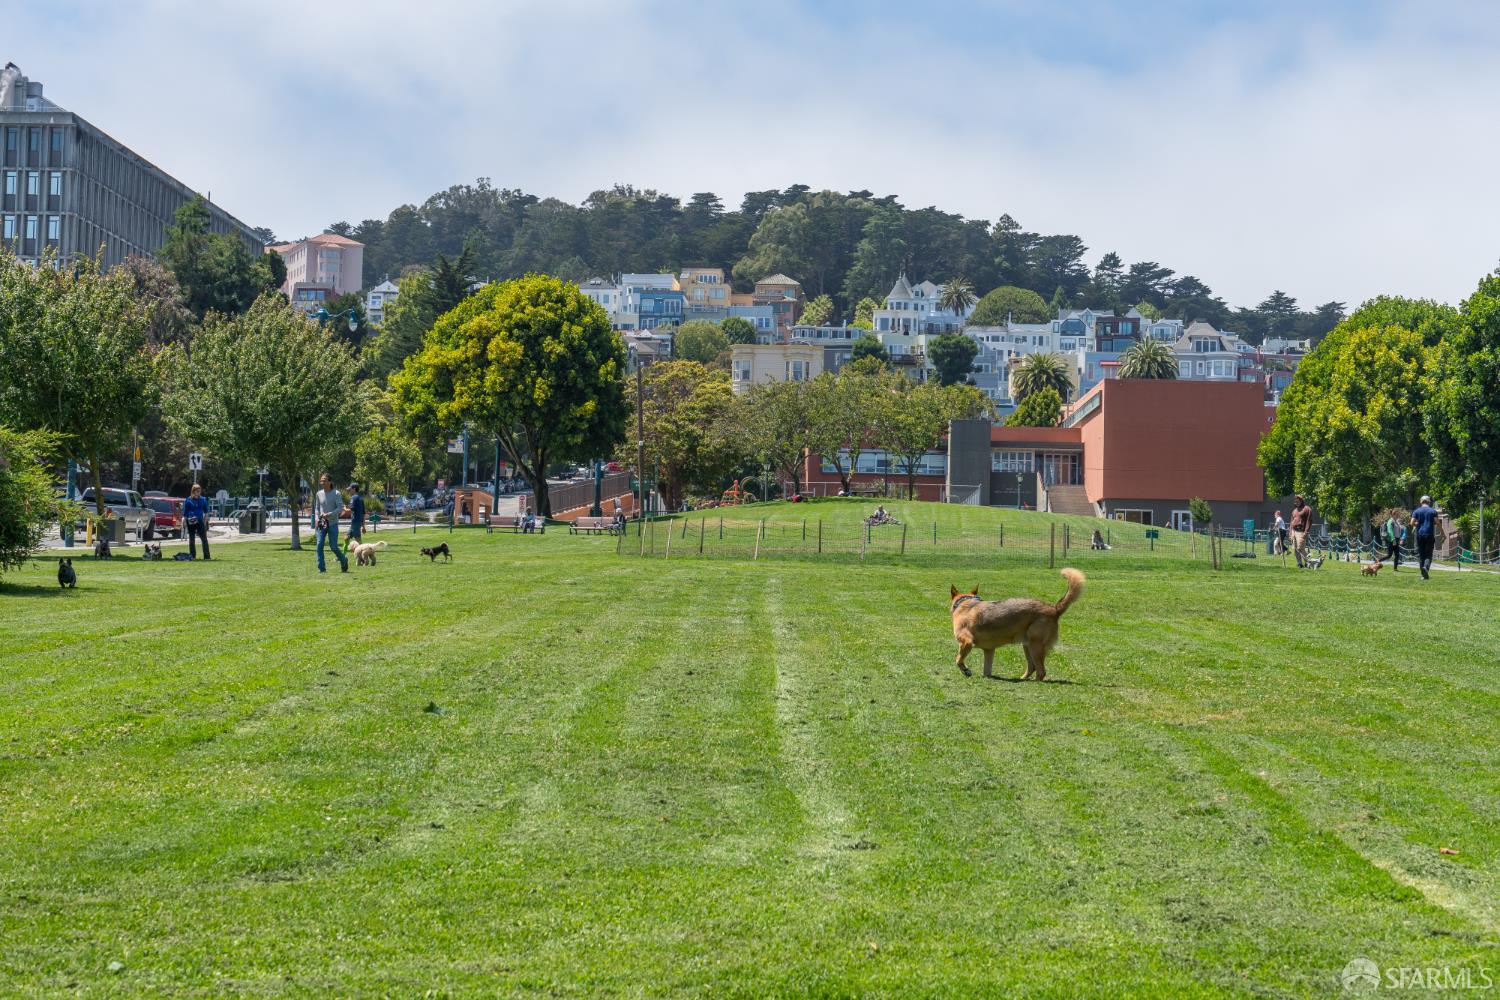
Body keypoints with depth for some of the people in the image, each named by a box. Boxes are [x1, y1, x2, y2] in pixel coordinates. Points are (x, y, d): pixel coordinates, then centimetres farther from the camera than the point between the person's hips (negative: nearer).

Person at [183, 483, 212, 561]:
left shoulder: (203, 500, 5)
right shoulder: (188, 500, -2)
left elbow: (206, 512, 12)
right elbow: (184, 513, 1)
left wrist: (205, 521, 5)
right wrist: (184, 522, -6)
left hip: (200, 521, 1)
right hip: (191, 522, -1)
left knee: (204, 538, -5)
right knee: (191, 540, 7)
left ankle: (206, 557, -4)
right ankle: (192, 556, 15)